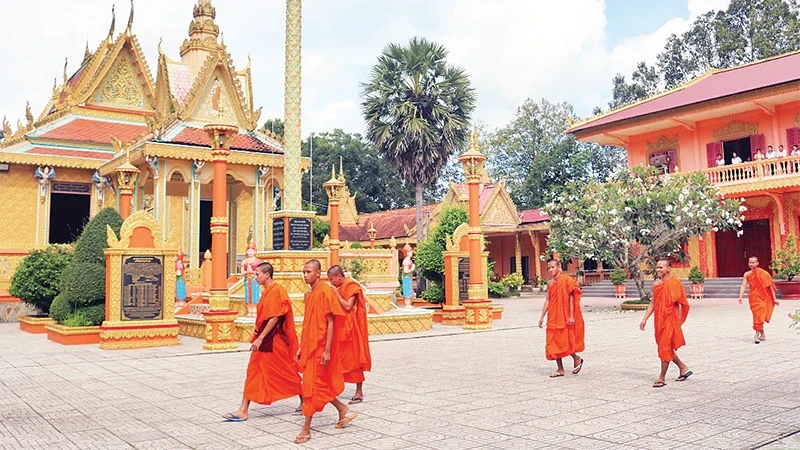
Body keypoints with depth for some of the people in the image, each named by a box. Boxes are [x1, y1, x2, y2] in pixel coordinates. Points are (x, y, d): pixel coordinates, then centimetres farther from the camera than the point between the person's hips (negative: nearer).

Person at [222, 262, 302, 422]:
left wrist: (260, 338, -21)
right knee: (254, 372, 7)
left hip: (274, 341, -10)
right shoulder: (266, 291, 13)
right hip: (264, 339, 10)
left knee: (288, 373, 2)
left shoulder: (276, 291, -17)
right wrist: (257, 327, 4)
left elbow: (275, 318, -21)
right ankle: (243, 410, 11)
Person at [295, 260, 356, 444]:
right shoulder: (309, 294, 12)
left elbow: (330, 322, -16)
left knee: (312, 386, -3)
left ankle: (306, 429, 5)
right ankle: (343, 409, 29)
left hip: (320, 347, -8)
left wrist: (327, 350, -19)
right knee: (319, 385, 13)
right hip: (309, 345, 8)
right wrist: (301, 347, 15)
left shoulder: (325, 291, -13)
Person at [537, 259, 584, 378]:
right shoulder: (549, 283, 9)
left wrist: (571, 316, -16)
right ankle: (560, 369, 13)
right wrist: (542, 316, 7)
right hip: (553, 318, 6)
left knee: (565, 341, -6)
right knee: (554, 343, 5)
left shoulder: (567, 280, -9)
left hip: (565, 317, -6)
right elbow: (547, 300, 11)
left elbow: (571, 298, -11)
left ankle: (577, 358, 22)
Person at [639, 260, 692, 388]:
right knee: (666, 348, 14)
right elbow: (652, 303, 14)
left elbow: (679, 304, -11)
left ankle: (662, 378, 4)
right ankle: (683, 368, 33)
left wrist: (678, 322, -13)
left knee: (665, 348, -4)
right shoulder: (656, 285, 10)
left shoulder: (674, 284, -10)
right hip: (659, 321, 7)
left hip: (670, 321, -7)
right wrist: (645, 319, 10)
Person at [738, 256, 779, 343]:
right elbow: (743, 286, -1)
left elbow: (770, 286, -2)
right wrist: (740, 296, -15)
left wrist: (774, 299, -3)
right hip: (753, 297, 3)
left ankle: (757, 335, -7)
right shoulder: (747, 274, 5)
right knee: (757, 316, 7)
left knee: (759, 316, -8)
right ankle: (762, 335, 19)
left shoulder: (763, 273, -5)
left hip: (763, 297, -3)